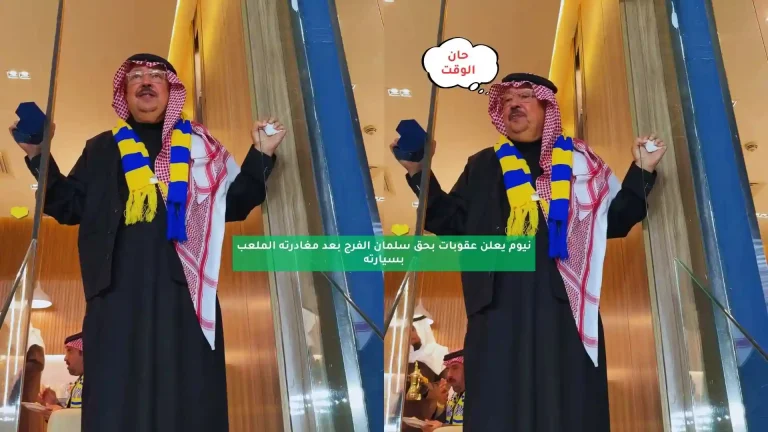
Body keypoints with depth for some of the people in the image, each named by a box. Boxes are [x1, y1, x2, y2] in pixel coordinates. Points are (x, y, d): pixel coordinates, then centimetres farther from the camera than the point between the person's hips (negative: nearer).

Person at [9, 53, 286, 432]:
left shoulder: (198, 145, 21)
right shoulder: (102, 149, 23)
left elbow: (233, 203, 13)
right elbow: (68, 207, 14)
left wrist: (261, 155, 4)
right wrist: (37, 155, 4)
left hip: (183, 285, 0)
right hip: (118, 287, 1)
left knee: (188, 395, -5)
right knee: (115, 397, -4)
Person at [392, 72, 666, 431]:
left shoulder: (578, 160, 14)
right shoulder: (482, 166, 17)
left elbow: (614, 221, 10)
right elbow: (451, 224, 8)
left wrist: (642, 171, 0)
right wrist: (418, 172, -1)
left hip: (564, 300, 0)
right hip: (499, 302, 1)